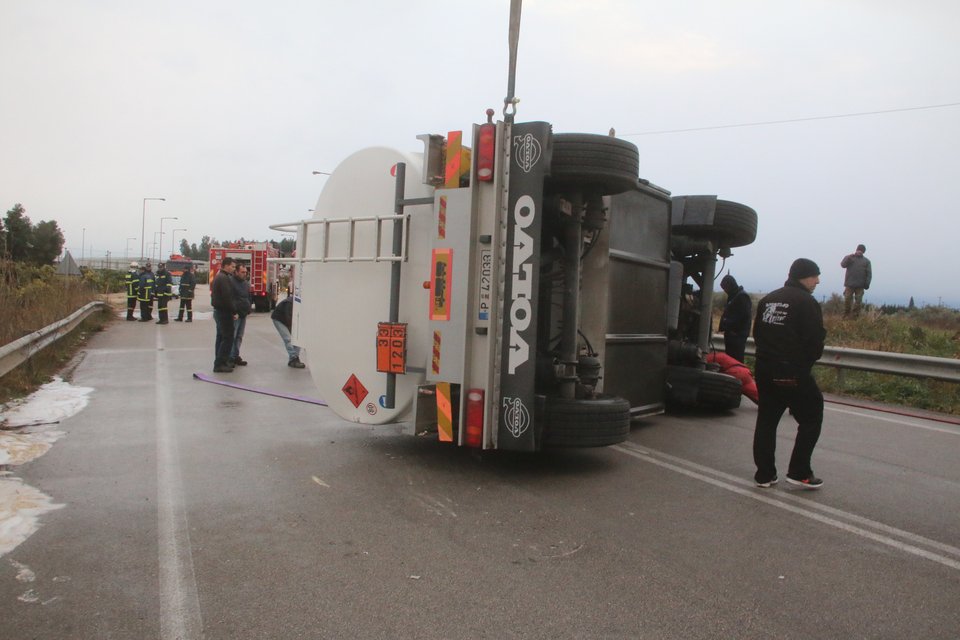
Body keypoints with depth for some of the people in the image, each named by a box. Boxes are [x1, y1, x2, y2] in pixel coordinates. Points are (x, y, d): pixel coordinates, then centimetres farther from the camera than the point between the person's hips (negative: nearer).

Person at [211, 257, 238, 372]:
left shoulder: (219, 277, 16)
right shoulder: (224, 278, -18)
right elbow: (227, 297, -24)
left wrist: (232, 309, 17)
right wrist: (234, 310, -15)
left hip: (219, 311, 11)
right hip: (224, 312, -11)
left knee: (221, 337, 16)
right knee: (228, 338, -8)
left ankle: (221, 362, 23)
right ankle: (219, 364, -8)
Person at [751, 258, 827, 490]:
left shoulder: (767, 300, 13)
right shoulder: (806, 302, -11)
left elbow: (757, 333, 15)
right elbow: (816, 340, -14)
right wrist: (808, 360, 5)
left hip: (764, 370, 7)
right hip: (793, 373, -7)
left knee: (766, 420, 12)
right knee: (811, 418, 7)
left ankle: (764, 474, 16)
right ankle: (799, 472, 8)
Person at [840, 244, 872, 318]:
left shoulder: (866, 261, 12)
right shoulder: (849, 258, 10)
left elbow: (869, 273, 6)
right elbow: (843, 264, -9)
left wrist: (867, 283, -6)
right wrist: (851, 256, -17)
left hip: (860, 286, 1)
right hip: (849, 284, -1)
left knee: (858, 301, 0)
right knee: (847, 300, -3)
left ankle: (856, 317, 5)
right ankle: (846, 316, 4)